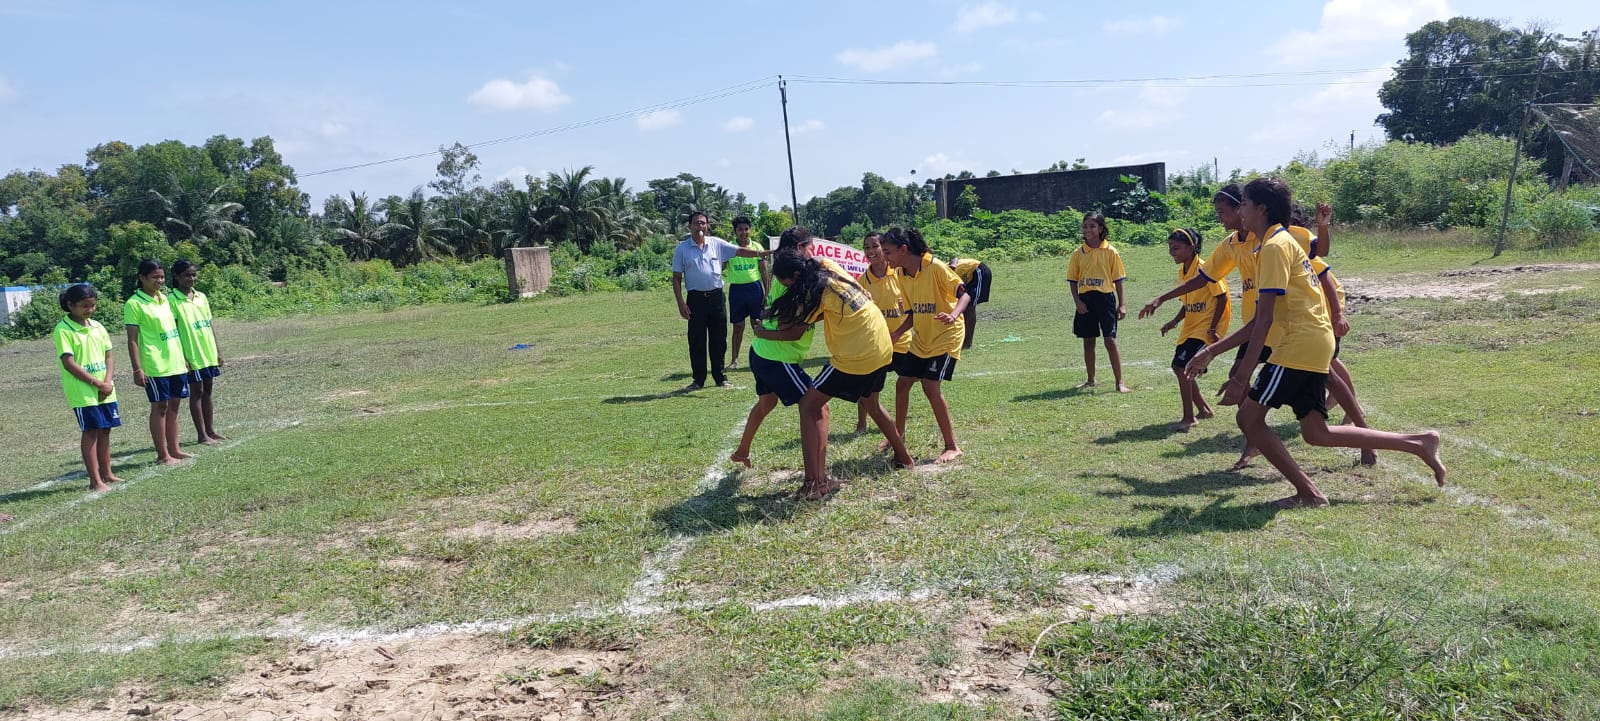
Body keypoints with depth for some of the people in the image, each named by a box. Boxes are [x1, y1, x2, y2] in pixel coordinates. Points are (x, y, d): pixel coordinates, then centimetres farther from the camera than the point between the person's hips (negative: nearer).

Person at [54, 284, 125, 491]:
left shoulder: (97, 327, 10)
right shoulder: (63, 330, -10)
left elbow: (108, 356, 10)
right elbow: (69, 364, -15)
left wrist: (107, 382, -5)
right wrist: (97, 383, -15)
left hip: (105, 391, 6)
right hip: (83, 392, -6)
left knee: (104, 430, 10)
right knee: (91, 432, -5)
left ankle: (106, 474, 19)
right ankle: (95, 480, -1)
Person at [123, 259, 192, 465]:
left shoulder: (164, 298, 12)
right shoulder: (134, 304, -9)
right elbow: (132, 339, -11)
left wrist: (184, 358, 18)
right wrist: (137, 369, -15)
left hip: (176, 363, 7)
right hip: (155, 366, -7)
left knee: (173, 405, 10)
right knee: (159, 407, -1)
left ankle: (174, 449, 18)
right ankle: (162, 454, 6)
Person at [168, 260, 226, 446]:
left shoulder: (201, 297, 10)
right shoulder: (172, 299, -9)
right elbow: (173, 330, -11)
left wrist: (218, 351, 12)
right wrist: (182, 357, -16)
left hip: (208, 353, 6)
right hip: (191, 355, -6)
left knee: (207, 391, 12)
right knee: (196, 392, 1)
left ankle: (211, 431, 20)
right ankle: (203, 435, 6)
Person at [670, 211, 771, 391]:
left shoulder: (717, 244, 6)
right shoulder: (682, 249, 1)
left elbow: (740, 251, 4)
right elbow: (676, 278, 1)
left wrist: (762, 253, -9)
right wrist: (681, 303, -7)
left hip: (716, 297, 2)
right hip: (696, 298, -2)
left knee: (719, 339, 6)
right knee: (697, 341, 1)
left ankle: (720, 377, 17)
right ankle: (698, 380, 10)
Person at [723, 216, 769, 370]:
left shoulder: (757, 247, 4)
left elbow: (764, 271, 7)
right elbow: (721, 267, -3)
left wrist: (767, 292, 3)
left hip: (755, 287, 1)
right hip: (736, 289, -1)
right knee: (738, 326, 5)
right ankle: (734, 359, 14)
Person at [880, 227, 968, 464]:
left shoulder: (935, 267, -20)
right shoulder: (902, 275, 3)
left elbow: (964, 294, -20)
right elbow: (913, 312, 10)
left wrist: (953, 315, -39)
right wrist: (896, 334, -3)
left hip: (945, 337, -8)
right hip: (921, 338, 8)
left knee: (931, 387, -17)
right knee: (902, 383, 8)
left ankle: (952, 447, -6)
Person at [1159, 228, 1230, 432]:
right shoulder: (1182, 272, 8)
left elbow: (1222, 297, -15)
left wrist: (1213, 328, -17)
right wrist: (1175, 321, 2)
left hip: (1205, 329, -9)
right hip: (1190, 328, 9)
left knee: (1182, 368, -16)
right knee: (1179, 367, 11)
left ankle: (1189, 418, -7)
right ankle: (1204, 409, 29)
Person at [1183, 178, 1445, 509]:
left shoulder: (1274, 246, -11)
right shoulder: (1283, 243, 20)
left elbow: (1265, 319, -18)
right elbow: (1257, 321, 19)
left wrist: (1242, 375, -20)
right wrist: (1210, 352, 17)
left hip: (1299, 347, -10)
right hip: (1314, 345, 10)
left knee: (1249, 416, -4)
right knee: (1316, 432, 14)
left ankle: (1308, 494, -1)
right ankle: (1419, 443, 16)